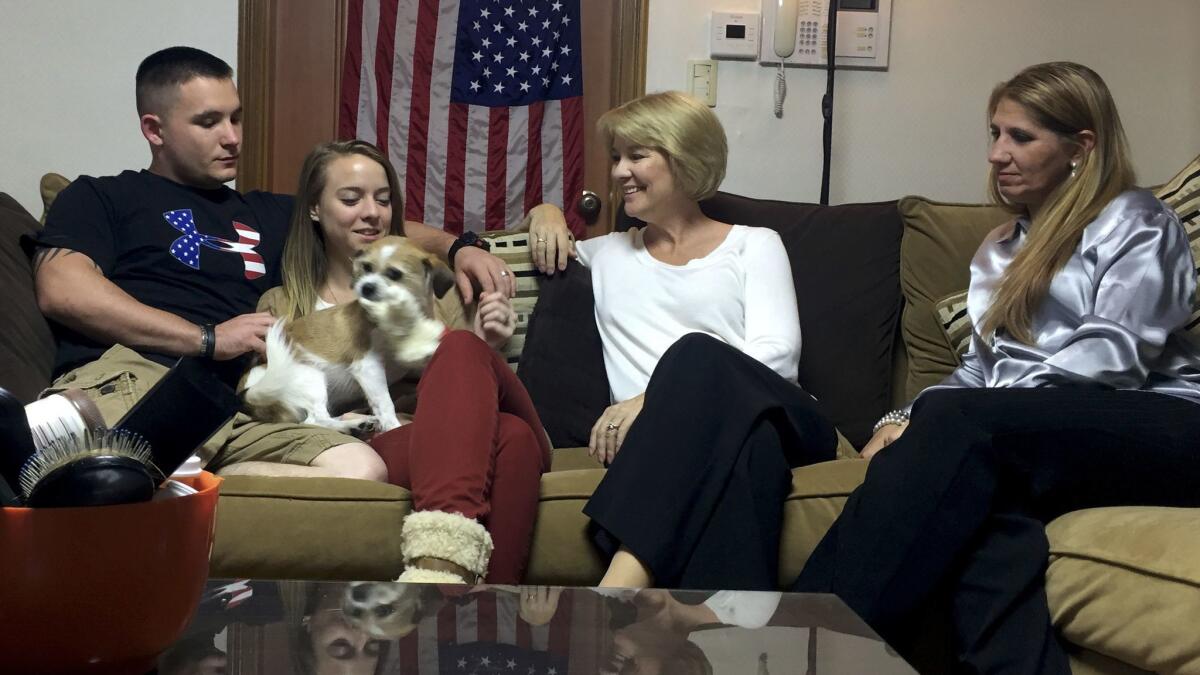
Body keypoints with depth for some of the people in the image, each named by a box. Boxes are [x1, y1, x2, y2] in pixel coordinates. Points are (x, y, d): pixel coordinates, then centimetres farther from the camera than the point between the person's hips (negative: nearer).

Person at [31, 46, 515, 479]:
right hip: (123, 375, -6)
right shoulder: (99, 198, 19)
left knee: (360, 468, -31)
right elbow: (61, 291, 1)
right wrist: (207, 338, -3)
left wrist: (456, 247, 23)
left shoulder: (266, 216, 35)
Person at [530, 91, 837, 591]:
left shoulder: (754, 245, 21)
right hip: (671, 438, 1)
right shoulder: (607, 254, 32)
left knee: (695, 354, -38)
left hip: (772, 414, -1)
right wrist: (545, 215, 23)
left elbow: (776, 354, 2)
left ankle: (617, 588, -54)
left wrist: (653, 399, -12)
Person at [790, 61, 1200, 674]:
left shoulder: (1135, 224, 8)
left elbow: (1112, 357, -8)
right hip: (1032, 440, 5)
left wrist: (936, 420, -17)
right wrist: (904, 421, -2)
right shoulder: (1001, 250, 29)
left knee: (957, 420, -31)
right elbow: (980, 370, 22)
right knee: (988, 515, -34)